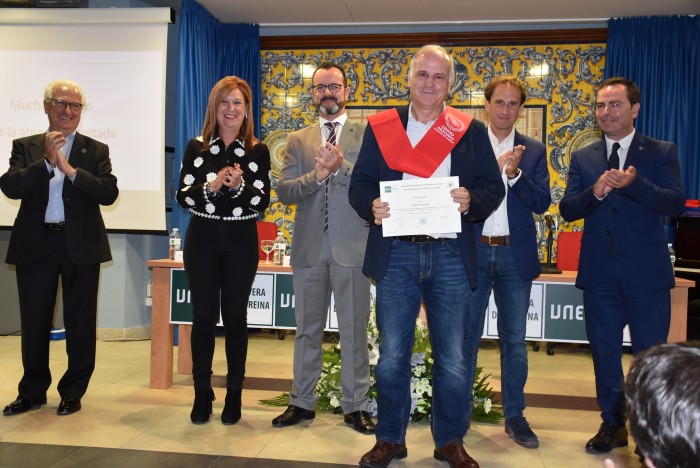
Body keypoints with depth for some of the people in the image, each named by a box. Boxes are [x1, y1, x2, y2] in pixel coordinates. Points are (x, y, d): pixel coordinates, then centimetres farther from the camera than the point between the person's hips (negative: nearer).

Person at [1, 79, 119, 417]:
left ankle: (73, 392, 21)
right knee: (34, 322, 11)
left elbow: (109, 193, -9)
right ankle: (32, 392, 28)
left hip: (81, 246, -1)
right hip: (36, 245, 1)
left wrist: (71, 170, -18)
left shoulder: (96, 151, 5)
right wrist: (47, 162, -18)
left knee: (80, 323, 6)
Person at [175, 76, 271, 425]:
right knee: (204, 316, 4)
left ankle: (234, 395, 16)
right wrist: (212, 185, -19)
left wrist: (238, 186, -22)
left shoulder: (258, 151, 2)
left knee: (235, 317, 5)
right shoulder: (196, 147, 4)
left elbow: (262, 202, -4)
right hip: (202, 240, 1)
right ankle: (202, 394, 16)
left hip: (241, 243, 0)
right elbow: (183, 196, -2)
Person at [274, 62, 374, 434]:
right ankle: (302, 402, 24)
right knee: (307, 329, 12)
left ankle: (355, 406, 16)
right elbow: (283, 191, 2)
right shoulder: (298, 141, 12)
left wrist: (341, 166, -19)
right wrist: (316, 175, -14)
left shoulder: (366, 134, 4)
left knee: (354, 330, 4)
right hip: (309, 246, 3)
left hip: (352, 246, -3)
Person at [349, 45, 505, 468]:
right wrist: (371, 206, -15)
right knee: (392, 356, 8)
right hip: (396, 254, 0)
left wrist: (471, 199, -18)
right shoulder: (381, 127, 8)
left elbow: (493, 186, 4)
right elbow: (361, 182, 6)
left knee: (453, 359, 8)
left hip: (451, 255, 0)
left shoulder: (472, 131, 7)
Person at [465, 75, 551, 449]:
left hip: (515, 256, 1)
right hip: (473, 253, -1)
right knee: (467, 334, 8)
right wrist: (493, 169, -19)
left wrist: (515, 172, -17)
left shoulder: (533, 151, 6)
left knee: (514, 338, 9)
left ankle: (514, 415, 21)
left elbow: (542, 203, -3)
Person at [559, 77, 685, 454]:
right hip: (599, 273, 2)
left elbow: (675, 204, -12)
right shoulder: (582, 158, 7)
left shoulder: (662, 153, 1)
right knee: (604, 352, 12)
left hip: (646, 273, -2)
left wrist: (634, 184, -28)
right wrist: (595, 192, -22)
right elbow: (567, 209, -2)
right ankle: (613, 425, 28)